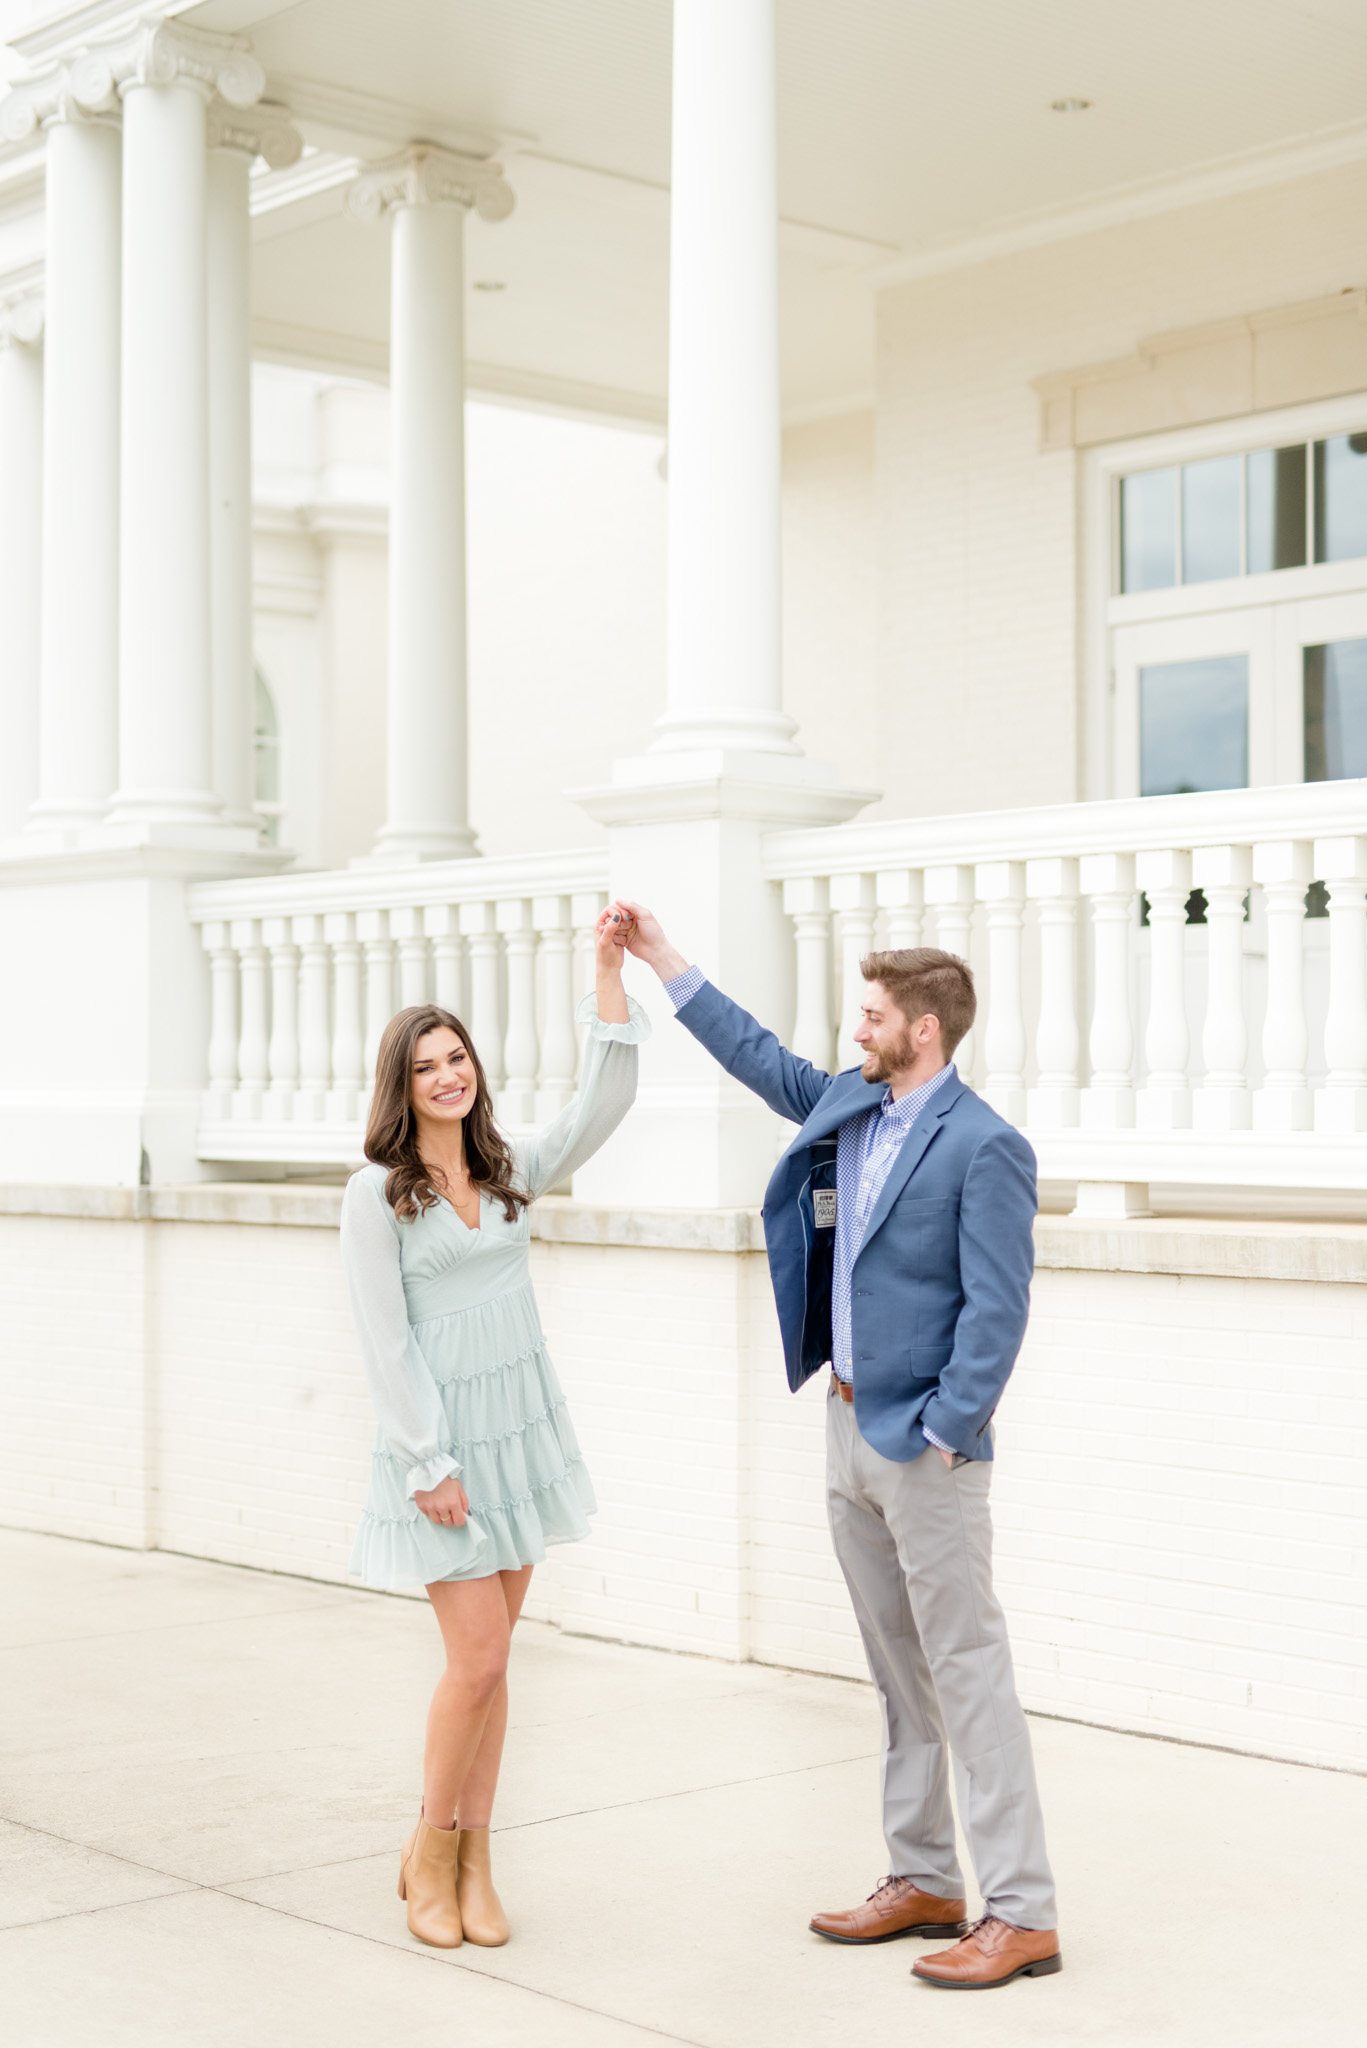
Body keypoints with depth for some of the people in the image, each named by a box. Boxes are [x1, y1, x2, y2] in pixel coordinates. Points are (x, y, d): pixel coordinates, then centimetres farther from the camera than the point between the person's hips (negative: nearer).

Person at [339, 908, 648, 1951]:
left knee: (492, 1659, 9)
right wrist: (429, 1466, -13)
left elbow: (604, 1104, -4)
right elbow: (385, 1343, -10)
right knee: (477, 1660, -7)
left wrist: (610, 975, -11)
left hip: (524, 1431, 5)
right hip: (441, 1443, -5)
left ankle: (475, 1861, 19)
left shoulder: (510, 1171, 7)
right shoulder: (376, 1195, -8)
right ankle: (429, 1854, 13)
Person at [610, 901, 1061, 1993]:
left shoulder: (984, 1147, -14)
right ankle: (924, 1881, 25)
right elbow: (758, 1053, 23)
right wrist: (662, 958, 22)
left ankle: (1022, 1913, 1)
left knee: (967, 1670, -5)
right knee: (899, 1671, 15)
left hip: (923, 1441, -8)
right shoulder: (849, 1106, 9)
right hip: (849, 1422, 8)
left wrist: (943, 1433, -18)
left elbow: (997, 1309, -17)